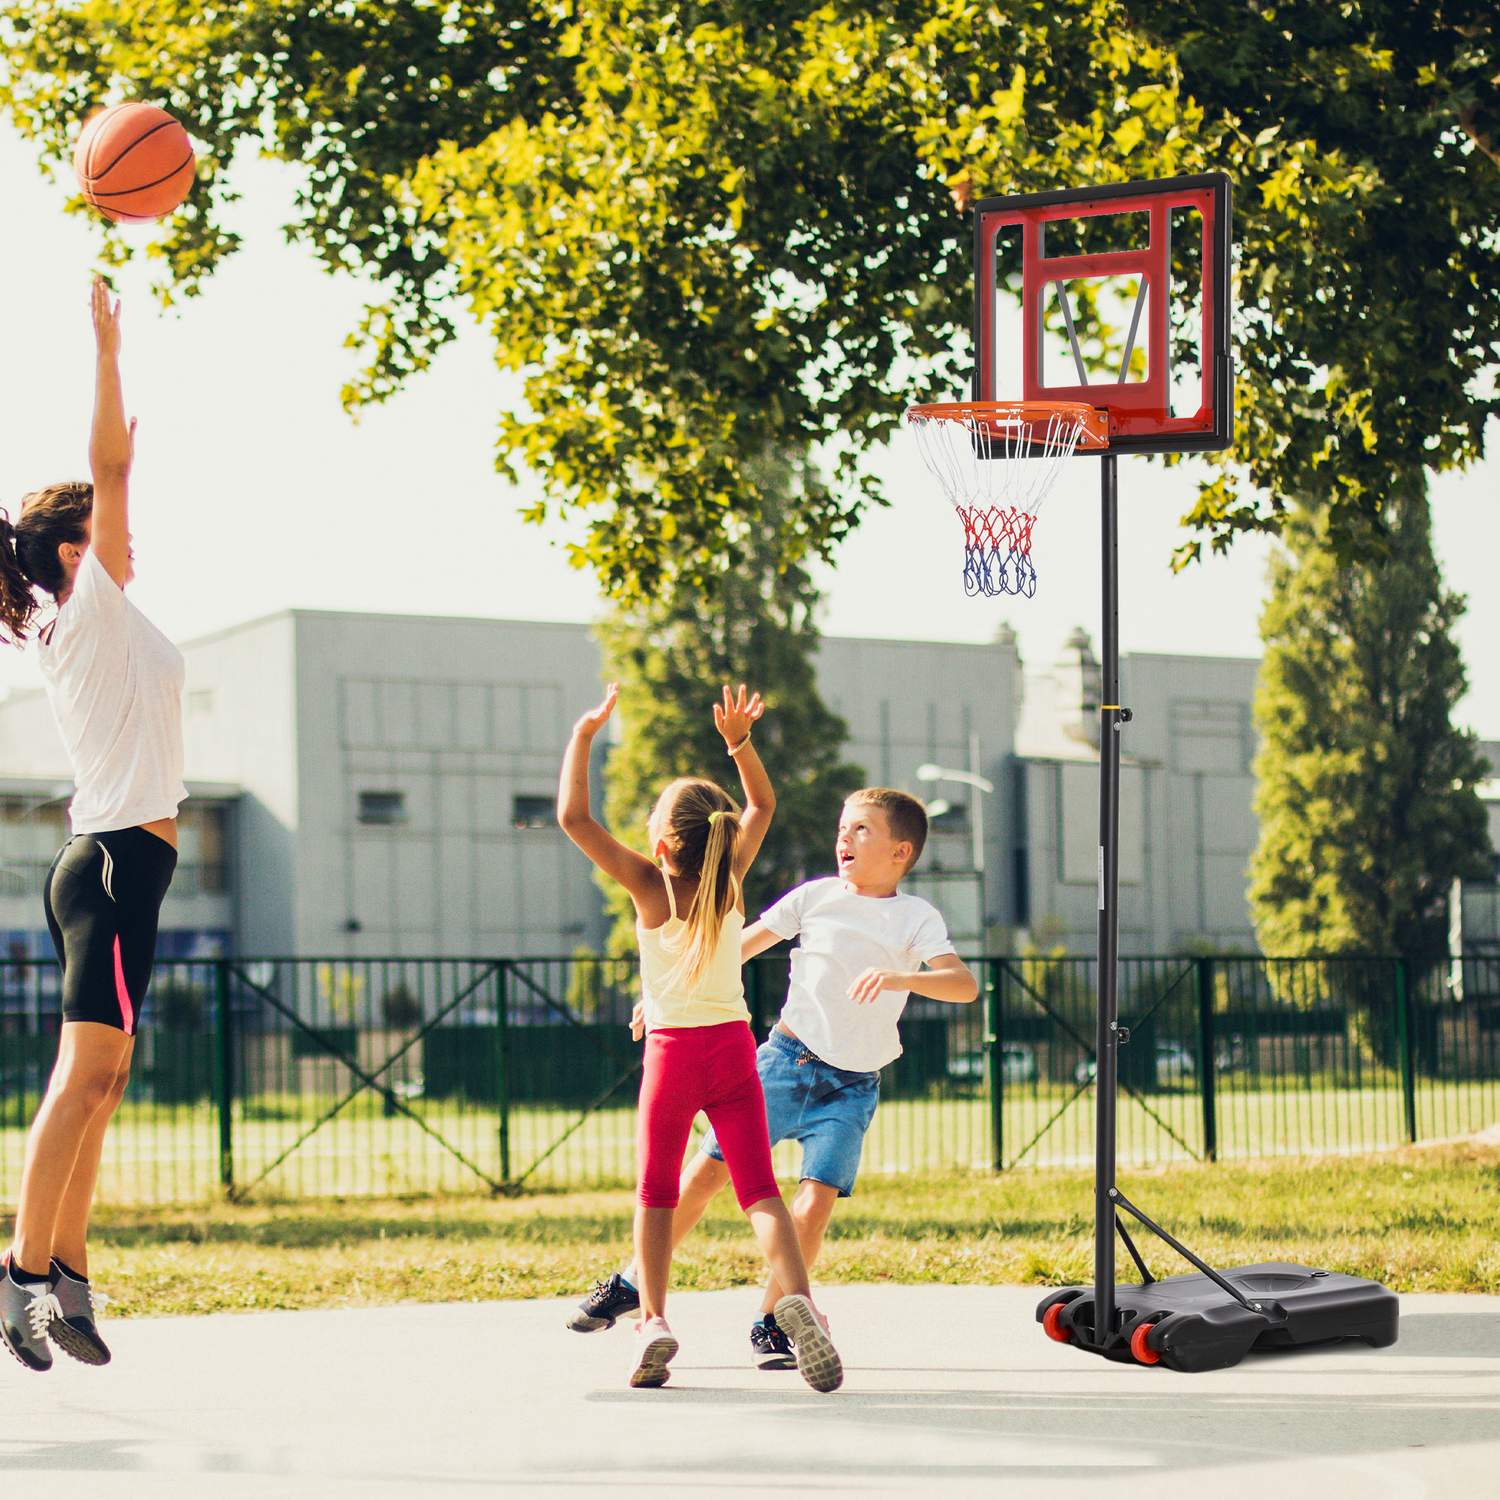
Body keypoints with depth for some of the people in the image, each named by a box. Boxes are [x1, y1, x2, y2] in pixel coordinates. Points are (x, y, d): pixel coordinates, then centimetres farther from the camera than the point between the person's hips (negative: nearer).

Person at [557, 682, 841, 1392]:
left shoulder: (649, 885, -10)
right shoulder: (730, 878, -1)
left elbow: (572, 816, -12)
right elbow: (762, 803, 16)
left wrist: (584, 735, -6)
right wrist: (738, 742, 6)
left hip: (671, 1049, -2)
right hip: (733, 1045, 2)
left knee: (655, 1192, 10)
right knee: (758, 1187, -3)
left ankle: (652, 1319, -2)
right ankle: (795, 1296, -25)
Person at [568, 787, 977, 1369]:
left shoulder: (917, 917, -1)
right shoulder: (817, 895, 5)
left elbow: (964, 983, -16)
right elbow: (740, 946, 12)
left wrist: (899, 977, -33)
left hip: (852, 1086, -1)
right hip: (784, 1059, 1)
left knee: (815, 1202, -14)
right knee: (706, 1170, -2)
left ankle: (770, 1323, 2)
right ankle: (632, 1283, 12)